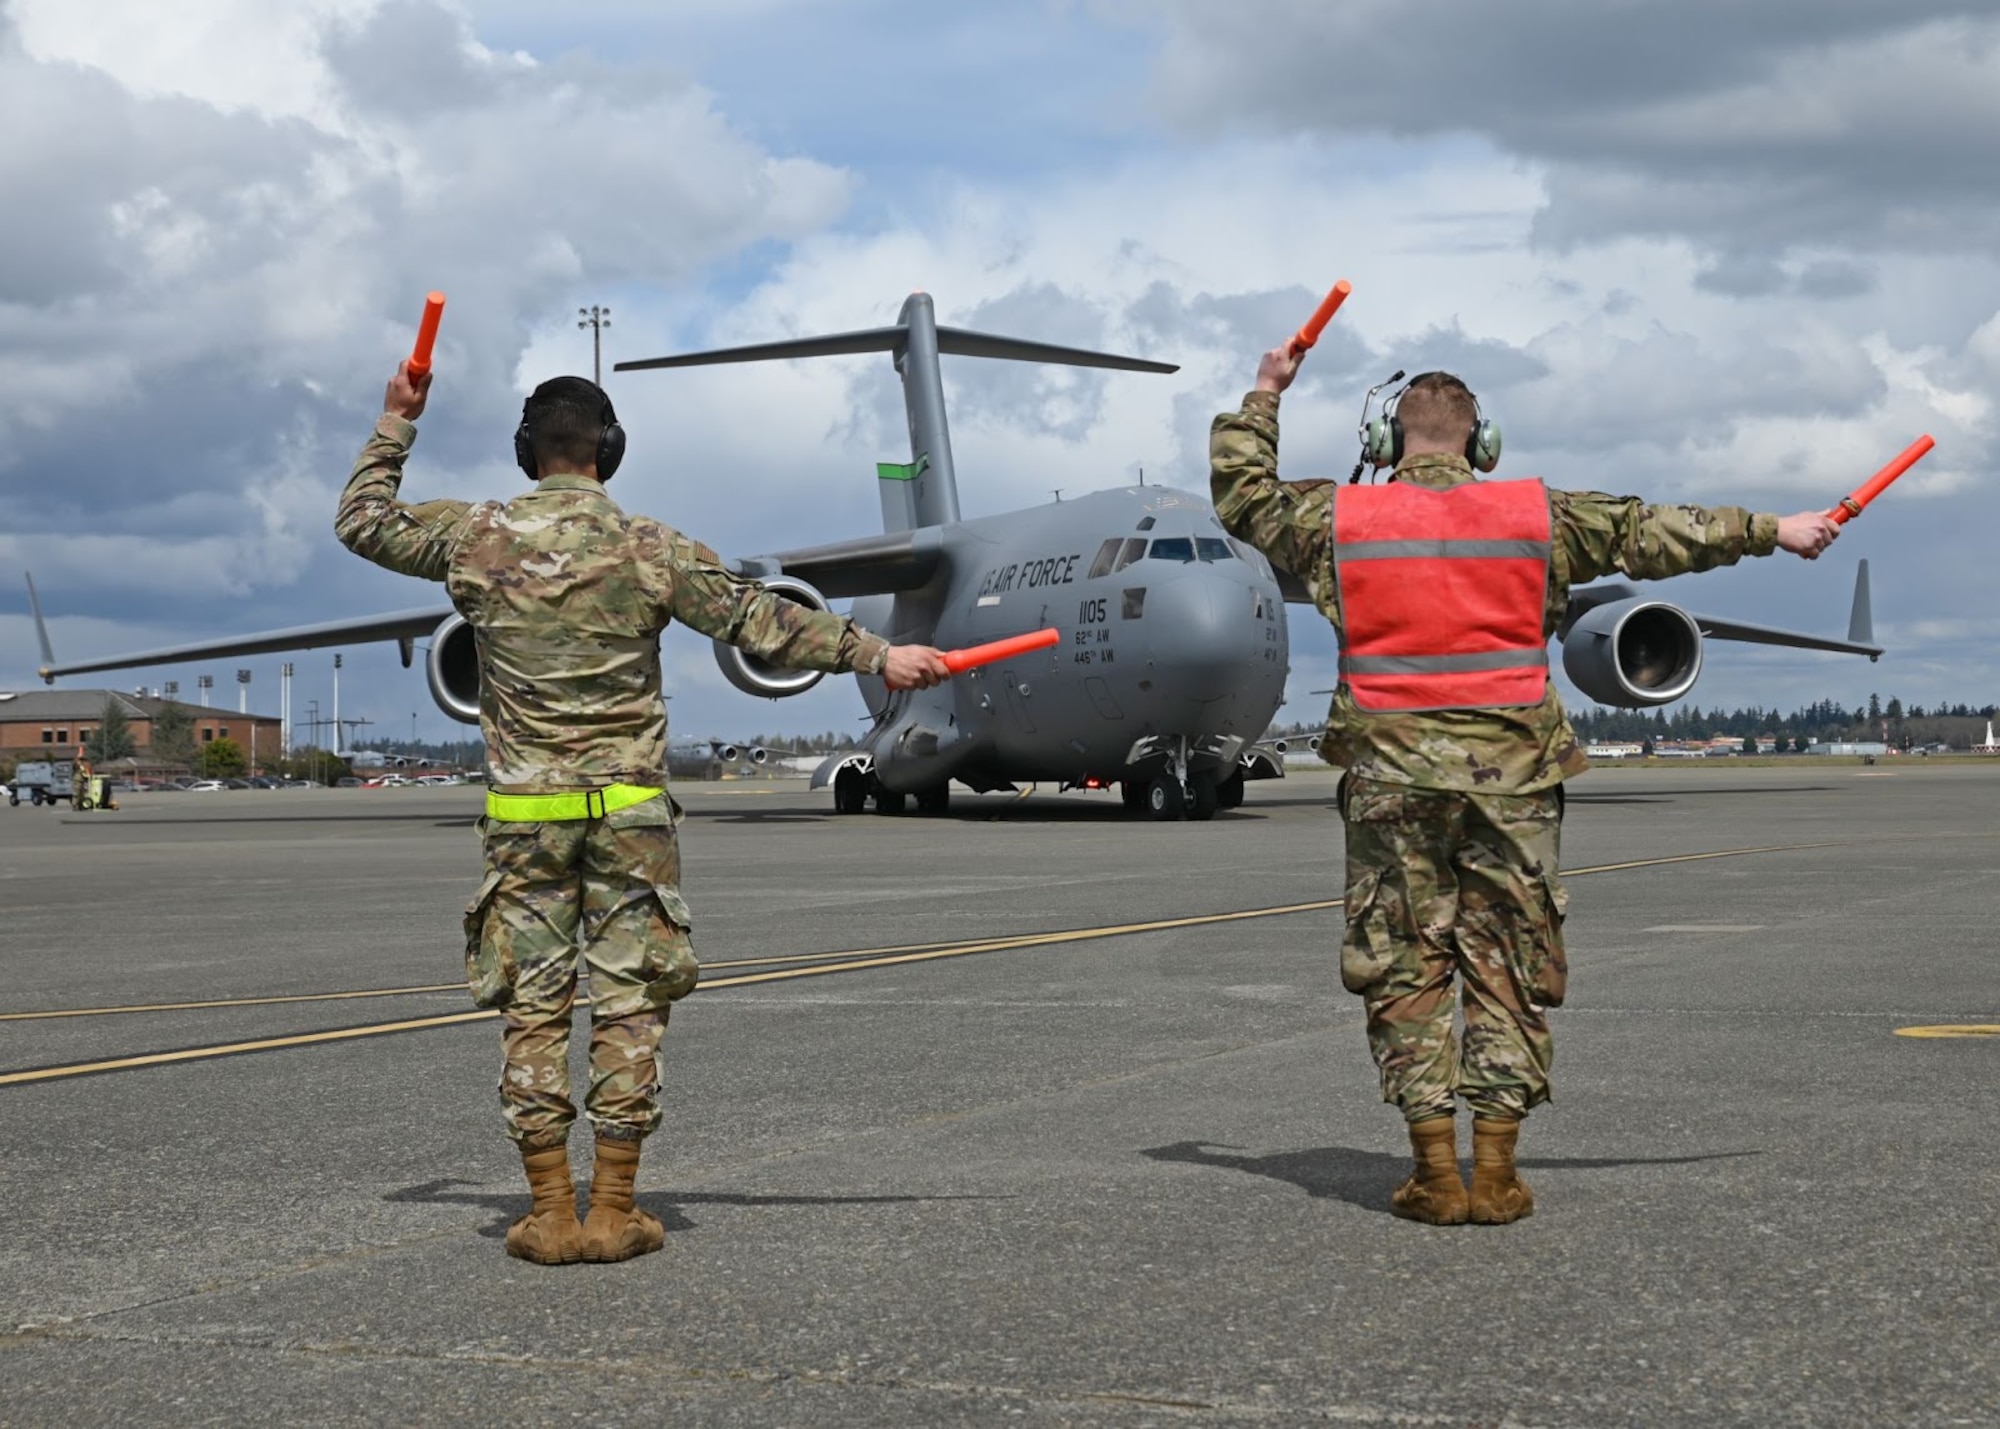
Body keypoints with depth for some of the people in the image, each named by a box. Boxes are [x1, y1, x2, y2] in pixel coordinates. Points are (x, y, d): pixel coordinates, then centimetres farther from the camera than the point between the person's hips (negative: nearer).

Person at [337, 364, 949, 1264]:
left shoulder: (477, 539, 1)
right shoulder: (649, 550, -2)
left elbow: (362, 522, 16)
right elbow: (761, 622, -1)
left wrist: (396, 422, 27)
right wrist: (878, 656, 6)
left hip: (524, 812, 1)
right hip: (629, 810, -1)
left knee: (533, 1006, 5)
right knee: (628, 1004, 4)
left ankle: (550, 1214, 5)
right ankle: (613, 1213, 5)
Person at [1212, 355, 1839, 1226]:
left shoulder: (1337, 520, 4)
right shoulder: (1540, 516, 5)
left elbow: (1242, 495, 21)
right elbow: (1656, 534, 14)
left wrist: (1262, 399, 35)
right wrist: (1774, 531, 26)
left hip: (1391, 777, 0)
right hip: (1509, 775, 0)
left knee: (1404, 969, 5)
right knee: (1509, 969, 6)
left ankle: (1435, 1171, 2)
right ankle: (1496, 1171, 4)